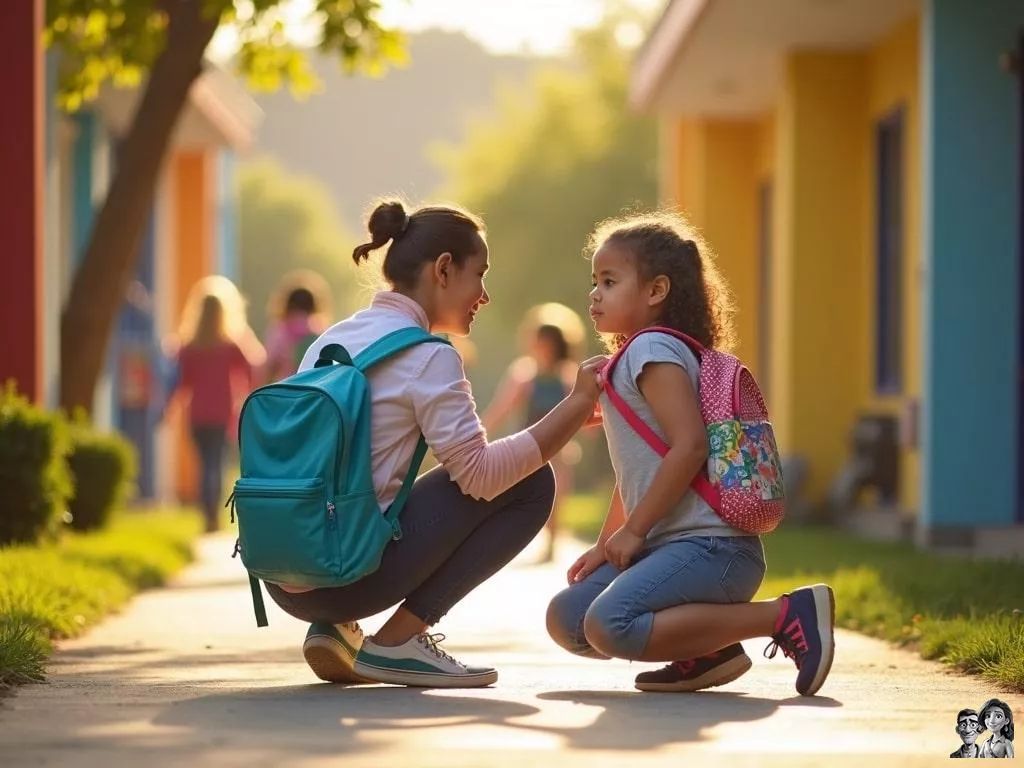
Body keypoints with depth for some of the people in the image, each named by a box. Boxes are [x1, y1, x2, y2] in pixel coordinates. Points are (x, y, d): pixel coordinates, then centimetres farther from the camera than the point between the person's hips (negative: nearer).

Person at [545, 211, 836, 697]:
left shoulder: (653, 349, -9)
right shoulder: (631, 361, 22)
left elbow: (690, 446, -21)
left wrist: (634, 530, -16)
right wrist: (606, 544, 19)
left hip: (710, 546, -10)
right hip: (667, 544, 10)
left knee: (609, 625, -29)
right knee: (565, 620, 7)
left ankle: (786, 617, -20)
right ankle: (705, 652, 2)